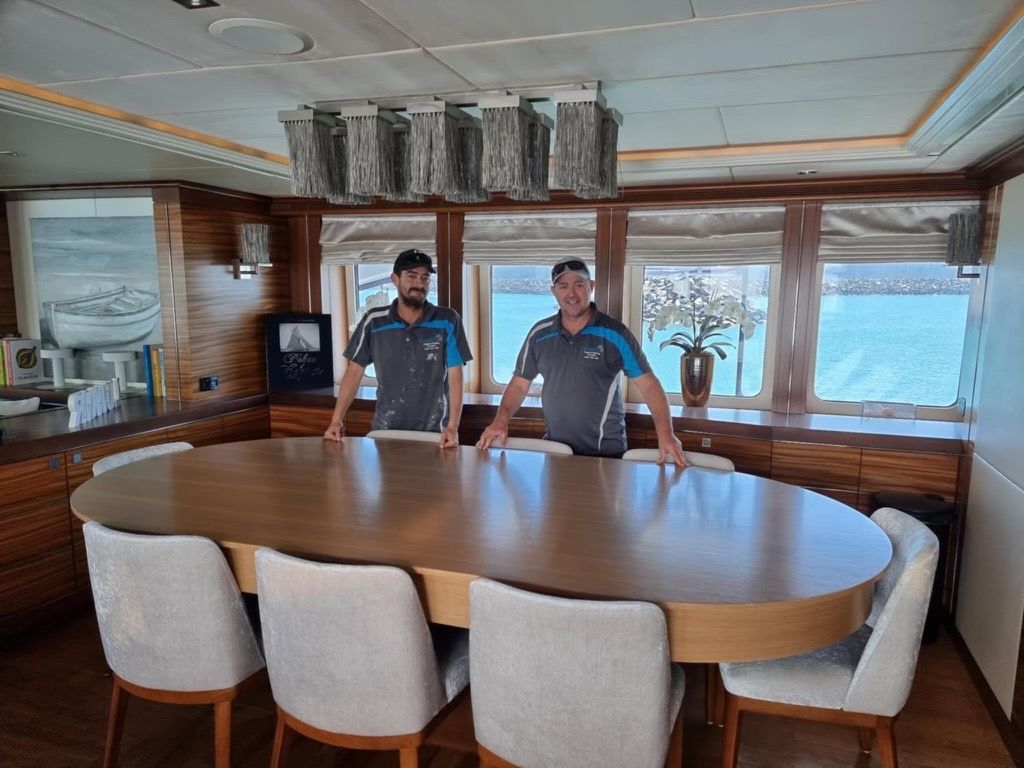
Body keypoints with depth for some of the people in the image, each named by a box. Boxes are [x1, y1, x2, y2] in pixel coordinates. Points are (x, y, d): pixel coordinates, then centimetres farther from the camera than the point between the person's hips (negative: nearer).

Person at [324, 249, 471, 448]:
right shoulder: (373, 321, 1)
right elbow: (354, 371, 4)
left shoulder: (448, 321, -5)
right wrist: (336, 421, -4)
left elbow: (455, 376, -7)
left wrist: (453, 427, -18)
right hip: (385, 431, 2)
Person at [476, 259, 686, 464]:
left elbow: (649, 384, -10)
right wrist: (501, 420, -9)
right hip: (555, 448, 3)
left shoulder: (615, 333, -8)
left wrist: (665, 433, -23)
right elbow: (519, 384, 8)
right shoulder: (539, 334, 2)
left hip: (606, 452, -3)